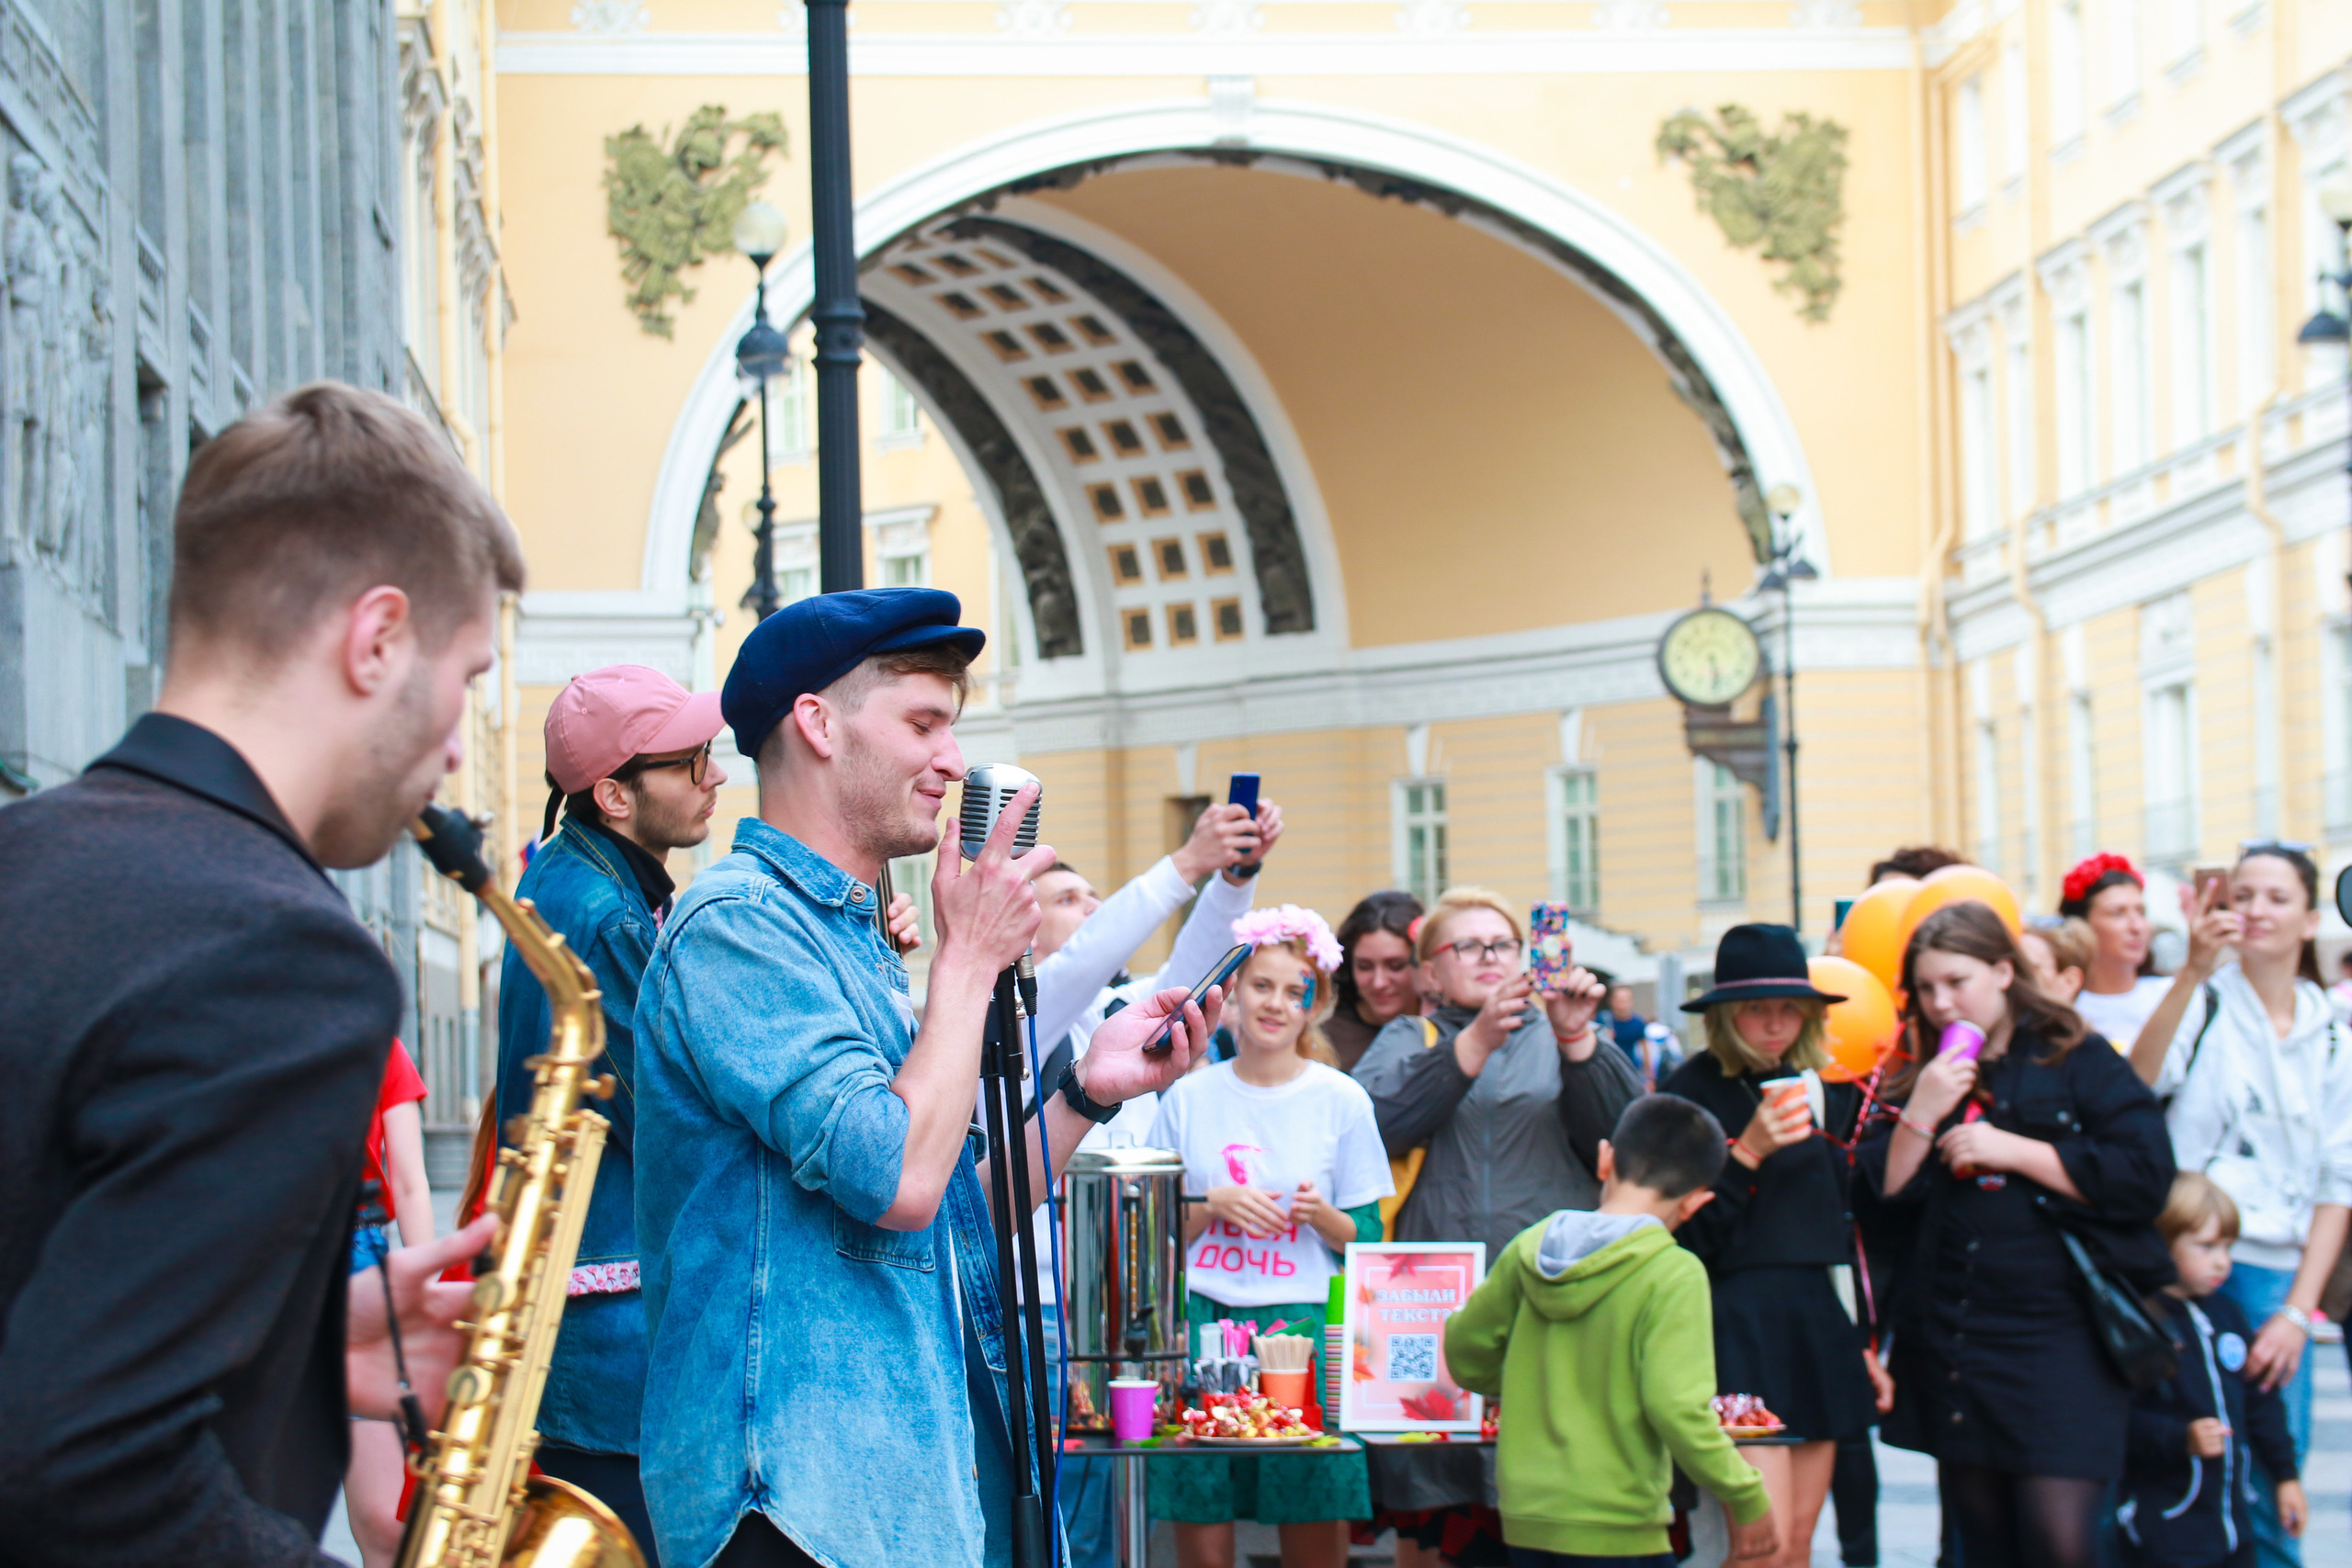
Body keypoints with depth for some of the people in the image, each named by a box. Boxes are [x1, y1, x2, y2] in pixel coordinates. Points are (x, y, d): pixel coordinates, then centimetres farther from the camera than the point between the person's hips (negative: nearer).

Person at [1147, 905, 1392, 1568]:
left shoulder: (1342, 1101, 5)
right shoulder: (1189, 1097, 8)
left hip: (1304, 1322, -1)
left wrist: (1321, 1215, -12)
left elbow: (1369, 1238, 8)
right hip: (1202, 1317, 1)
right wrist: (1215, 1204, -7)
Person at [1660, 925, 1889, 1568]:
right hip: (1740, 1322, -7)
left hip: (1817, 1322, 7)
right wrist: (1747, 1153, -23)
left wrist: (1862, 1340, 19)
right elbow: (1687, 1235, -12)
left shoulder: (1817, 1090, 13)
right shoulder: (1695, 1090, -7)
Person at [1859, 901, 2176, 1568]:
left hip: (2059, 1334, -5)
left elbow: (2147, 1175, -12)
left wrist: (2013, 1151, -12)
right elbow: (1881, 1196, 6)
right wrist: (1921, 1115, -9)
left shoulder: (2078, 1063, 0)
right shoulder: (1918, 1078, 13)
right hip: (1949, 1338, 5)